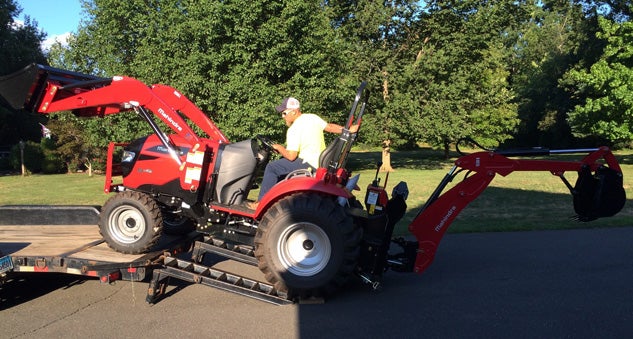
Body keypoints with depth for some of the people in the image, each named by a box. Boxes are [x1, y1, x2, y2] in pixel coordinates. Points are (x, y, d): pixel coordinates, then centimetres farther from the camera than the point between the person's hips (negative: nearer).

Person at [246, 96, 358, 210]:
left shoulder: (293, 130, -17)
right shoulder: (313, 118, 6)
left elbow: (291, 156, -18)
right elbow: (330, 127, 8)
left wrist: (279, 148, -2)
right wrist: (348, 130, 14)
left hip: (309, 164, -10)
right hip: (320, 161, 10)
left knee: (272, 167, -6)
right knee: (281, 162, 24)